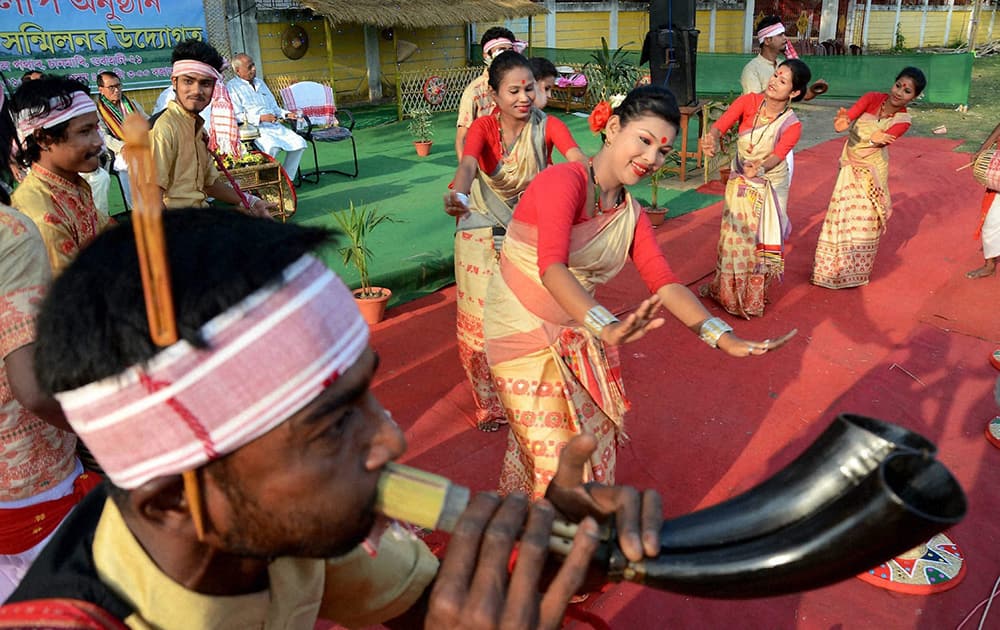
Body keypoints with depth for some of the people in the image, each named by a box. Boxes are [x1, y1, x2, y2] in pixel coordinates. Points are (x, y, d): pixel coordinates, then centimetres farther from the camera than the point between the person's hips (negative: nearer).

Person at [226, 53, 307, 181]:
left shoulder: (260, 83, 24)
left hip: (274, 126, 7)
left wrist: (286, 114, 8)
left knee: (299, 143, -13)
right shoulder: (232, 87, 0)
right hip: (253, 129, -7)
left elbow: (274, 107, 29)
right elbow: (237, 116, -11)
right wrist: (260, 118, -20)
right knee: (272, 146, -36)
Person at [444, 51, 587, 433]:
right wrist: (457, 194, -58)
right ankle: (490, 401, 23)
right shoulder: (483, 128, -14)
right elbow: (468, 164, -35)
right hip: (486, 236, 0)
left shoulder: (547, 126, -12)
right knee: (485, 319, 4)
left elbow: (575, 156, -32)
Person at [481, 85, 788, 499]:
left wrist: (723, 336, -20)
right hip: (525, 337, -7)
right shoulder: (563, 182, -21)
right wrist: (607, 328, -51)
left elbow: (664, 282, -6)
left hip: (577, 337, 7)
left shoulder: (631, 214, 4)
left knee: (595, 442, 15)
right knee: (558, 458, 2)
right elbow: (552, 267, -36)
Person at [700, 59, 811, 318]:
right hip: (739, 183, 2)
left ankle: (751, 299, 25)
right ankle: (726, 290, 33)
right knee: (734, 236, 11)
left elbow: (776, 157, -33)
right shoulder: (749, 102, -15)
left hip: (768, 187, -2)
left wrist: (760, 167, -56)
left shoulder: (792, 125, -19)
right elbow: (720, 124, -27)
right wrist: (712, 138, -51)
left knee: (761, 241, 5)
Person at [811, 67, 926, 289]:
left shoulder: (902, 120, -16)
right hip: (850, 165, 1)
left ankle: (857, 270, 26)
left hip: (872, 170, -1)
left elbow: (883, 140, -32)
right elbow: (847, 117, -30)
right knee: (842, 214, 5)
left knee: (866, 218, 7)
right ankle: (832, 267, 22)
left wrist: (875, 140, -56)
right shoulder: (872, 99, -16)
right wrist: (842, 122, -54)